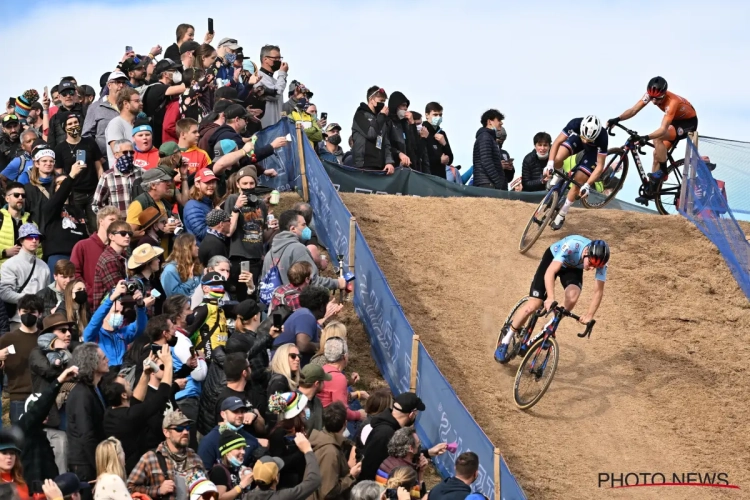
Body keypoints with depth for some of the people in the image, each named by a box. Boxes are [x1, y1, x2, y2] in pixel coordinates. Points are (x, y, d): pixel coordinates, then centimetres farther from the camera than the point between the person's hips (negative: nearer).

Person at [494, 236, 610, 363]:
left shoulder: (599, 260, -30)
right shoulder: (572, 246, -41)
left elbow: (598, 291, -21)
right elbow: (550, 272, -46)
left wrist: (589, 315, -31)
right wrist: (550, 298, -57)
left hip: (574, 268, 3)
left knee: (572, 296, -30)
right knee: (533, 305, -12)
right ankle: (505, 342, 6)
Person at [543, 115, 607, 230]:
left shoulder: (602, 138, -41)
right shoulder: (575, 124, -38)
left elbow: (600, 166, -33)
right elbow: (557, 142, -27)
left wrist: (587, 185, -43)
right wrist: (550, 163, -40)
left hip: (594, 148, -2)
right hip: (577, 139, 2)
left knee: (578, 182, -11)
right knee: (557, 159, -25)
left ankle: (561, 216, 7)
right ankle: (557, 178, 11)